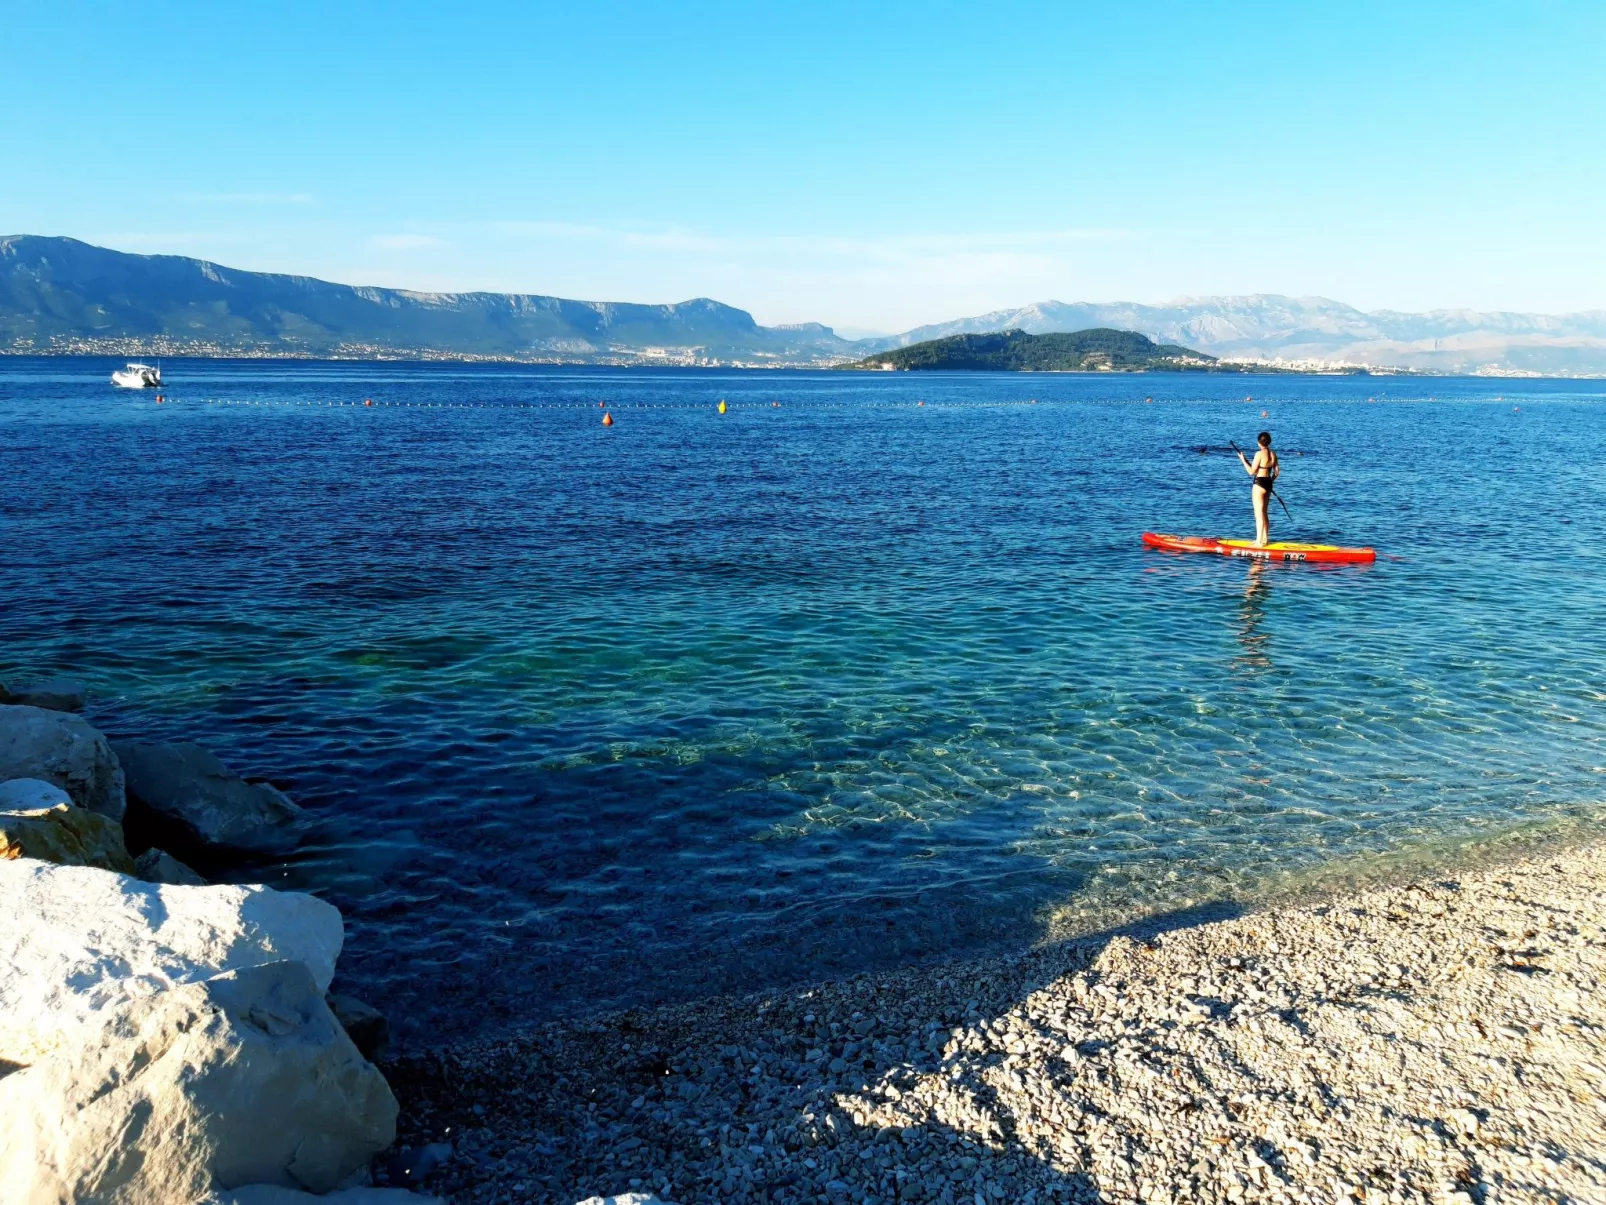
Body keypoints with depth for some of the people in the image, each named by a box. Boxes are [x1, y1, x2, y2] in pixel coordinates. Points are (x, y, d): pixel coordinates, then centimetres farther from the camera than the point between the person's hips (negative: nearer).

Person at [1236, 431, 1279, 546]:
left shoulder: (1259, 453, -15)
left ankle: (1259, 542, -3)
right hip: (1268, 484, 8)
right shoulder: (1273, 454, 7)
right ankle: (1265, 539, 23)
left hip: (1259, 484, -8)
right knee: (1264, 513, 17)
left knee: (1259, 514, -4)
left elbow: (1251, 472, -14)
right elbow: (1277, 472, 11)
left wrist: (1243, 460, -4)